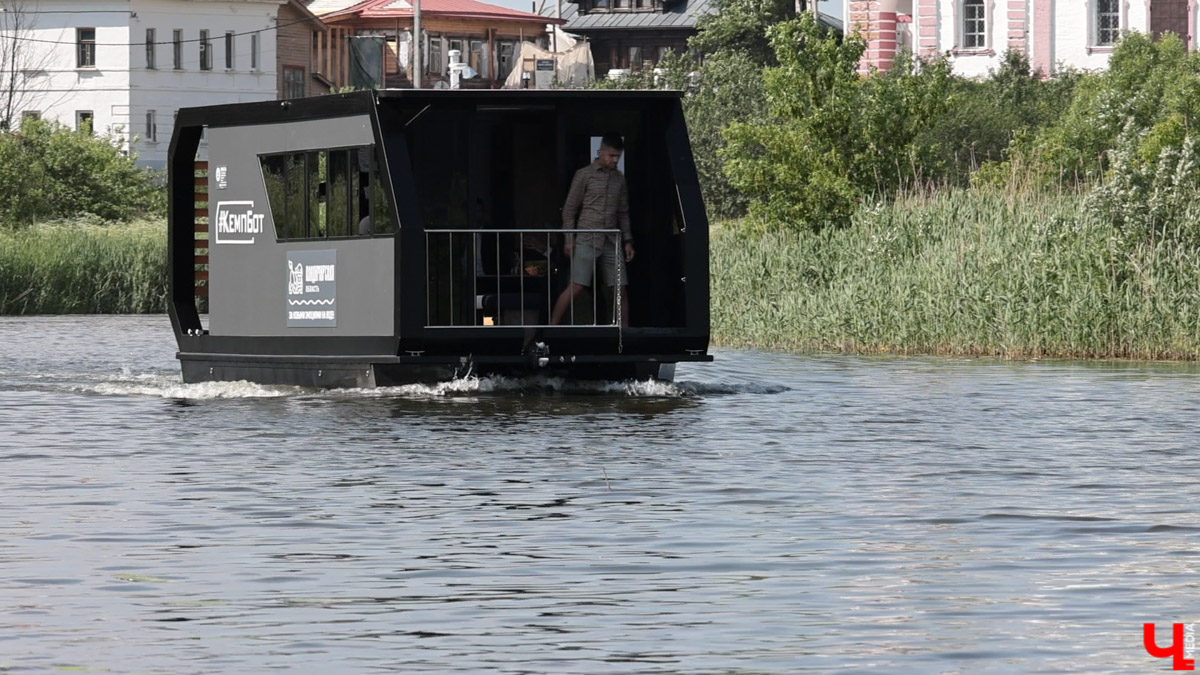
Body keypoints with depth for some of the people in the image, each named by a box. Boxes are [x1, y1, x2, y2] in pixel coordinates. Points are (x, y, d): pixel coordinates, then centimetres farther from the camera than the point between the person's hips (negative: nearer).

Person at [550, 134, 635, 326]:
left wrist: (628, 241, 12)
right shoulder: (584, 175, -1)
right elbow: (569, 208, 0)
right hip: (587, 240, -5)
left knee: (621, 288, 0)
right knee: (576, 287, -11)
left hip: (611, 242, 5)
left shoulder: (619, 179, 14)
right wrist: (569, 239, -6)